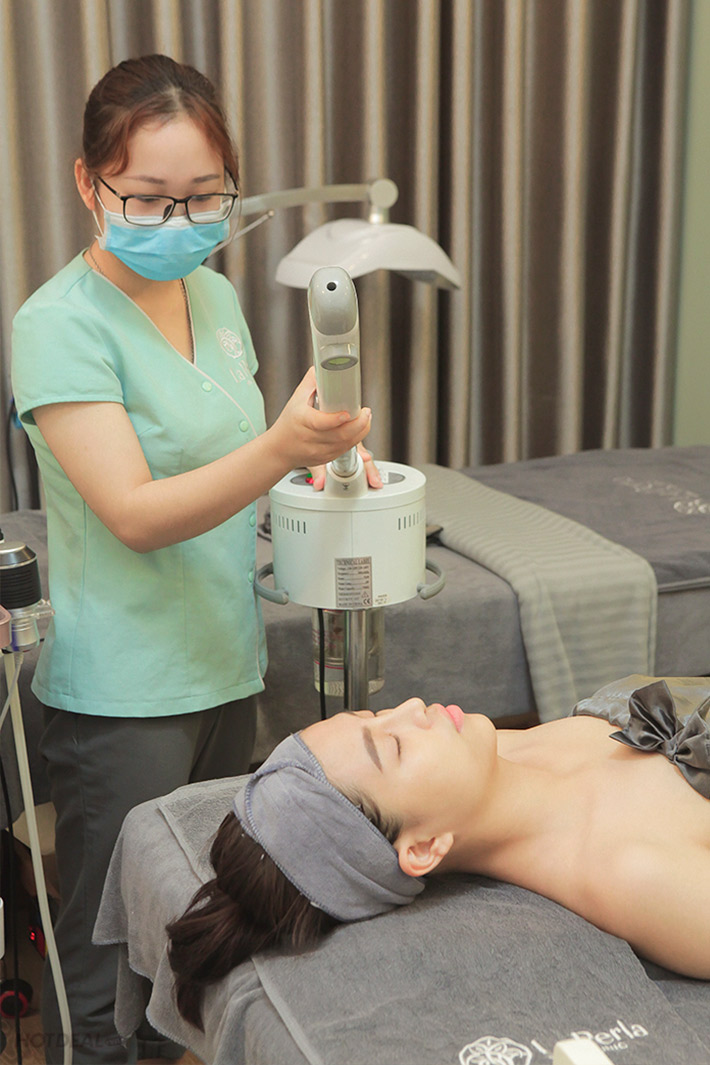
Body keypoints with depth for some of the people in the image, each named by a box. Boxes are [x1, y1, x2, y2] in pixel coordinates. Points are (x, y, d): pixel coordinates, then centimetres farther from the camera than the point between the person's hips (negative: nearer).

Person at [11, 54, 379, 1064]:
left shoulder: (215, 296, 6)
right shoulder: (60, 323, -16)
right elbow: (134, 513, -23)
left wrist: (320, 456, 1)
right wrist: (281, 449, -37)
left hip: (226, 665, 7)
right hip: (121, 694, -7)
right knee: (108, 964, 6)